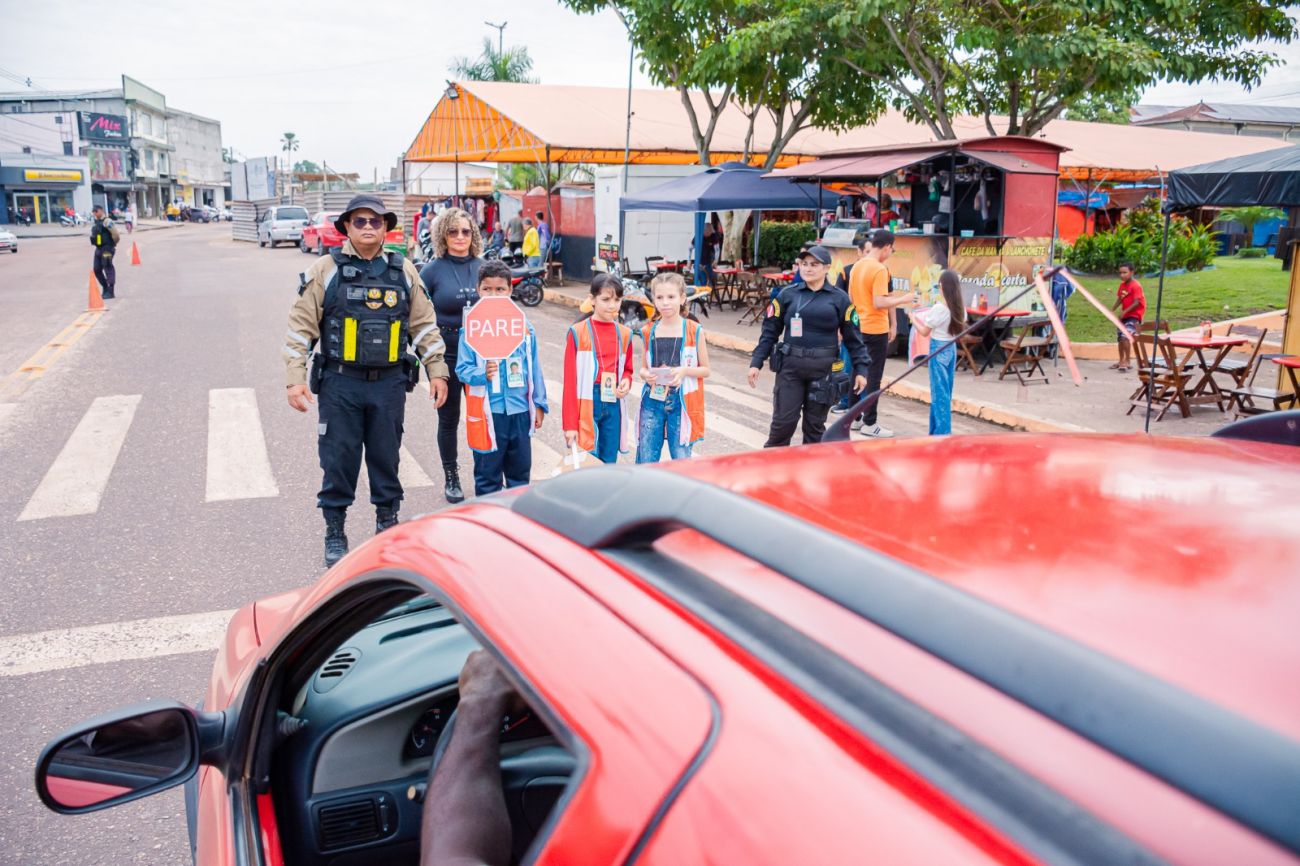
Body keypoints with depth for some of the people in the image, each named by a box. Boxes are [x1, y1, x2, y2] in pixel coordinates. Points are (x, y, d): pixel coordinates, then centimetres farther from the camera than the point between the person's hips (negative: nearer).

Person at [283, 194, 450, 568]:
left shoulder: (404, 272, 7)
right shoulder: (325, 271, -1)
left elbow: (425, 326, 11)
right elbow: (300, 328, -1)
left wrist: (437, 371, 7)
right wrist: (295, 379, -7)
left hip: (389, 383, 2)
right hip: (340, 385, -2)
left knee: (386, 456, 11)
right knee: (338, 459, 4)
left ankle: (387, 520, 27)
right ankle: (334, 531, 18)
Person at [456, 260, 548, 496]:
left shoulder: (525, 328, 3)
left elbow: (534, 369, 8)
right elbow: (462, 369, -6)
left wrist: (539, 404, 9)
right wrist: (483, 374, -25)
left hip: (520, 410, 3)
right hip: (487, 412, -3)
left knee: (521, 469, 16)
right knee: (488, 472, 7)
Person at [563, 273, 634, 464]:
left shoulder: (624, 334, 9)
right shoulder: (578, 332, -5)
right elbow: (570, 380, -5)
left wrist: (626, 382, -3)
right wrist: (570, 424, -8)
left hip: (613, 404, 4)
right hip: (586, 403, -4)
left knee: (608, 464, 10)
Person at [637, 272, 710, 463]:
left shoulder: (694, 331, -2)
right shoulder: (648, 332, 5)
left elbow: (705, 370, 2)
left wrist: (684, 370, -17)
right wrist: (646, 374, -9)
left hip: (681, 402, -2)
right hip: (653, 401, 2)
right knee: (646, 461, 4)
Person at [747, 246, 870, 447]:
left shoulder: (839, 299, 3)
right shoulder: (788, 295, 5)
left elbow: (853, 337, 5)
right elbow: (770, 331, 6)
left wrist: (861, 369, 1)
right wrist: (756, 362, 0)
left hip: (823, 370, 0)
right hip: (790, 367, 0)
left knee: (815, 425, 8)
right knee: (783, 421, -2)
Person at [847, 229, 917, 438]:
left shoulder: (857, 266, 8)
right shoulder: (879, 270, -17)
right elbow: (880, 303, -23)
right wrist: (903, 299, -11)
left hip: (859, 327, 8)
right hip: (876, 330, -8)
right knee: (874, 377, -1)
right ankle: (869, 424, 4)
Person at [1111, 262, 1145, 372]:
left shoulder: (1135, 286, -17)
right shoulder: (1122, 285, 7)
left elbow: (1136, 303, -23)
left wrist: (1124, 311, -29)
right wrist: (1112, 310, 1)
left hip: (1134, 315, -9)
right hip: (1124, 315, 9)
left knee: (1125, 336, -23)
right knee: (1120, 337, 15)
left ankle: (1126, 361, -21)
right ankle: (1121, 361, 29)